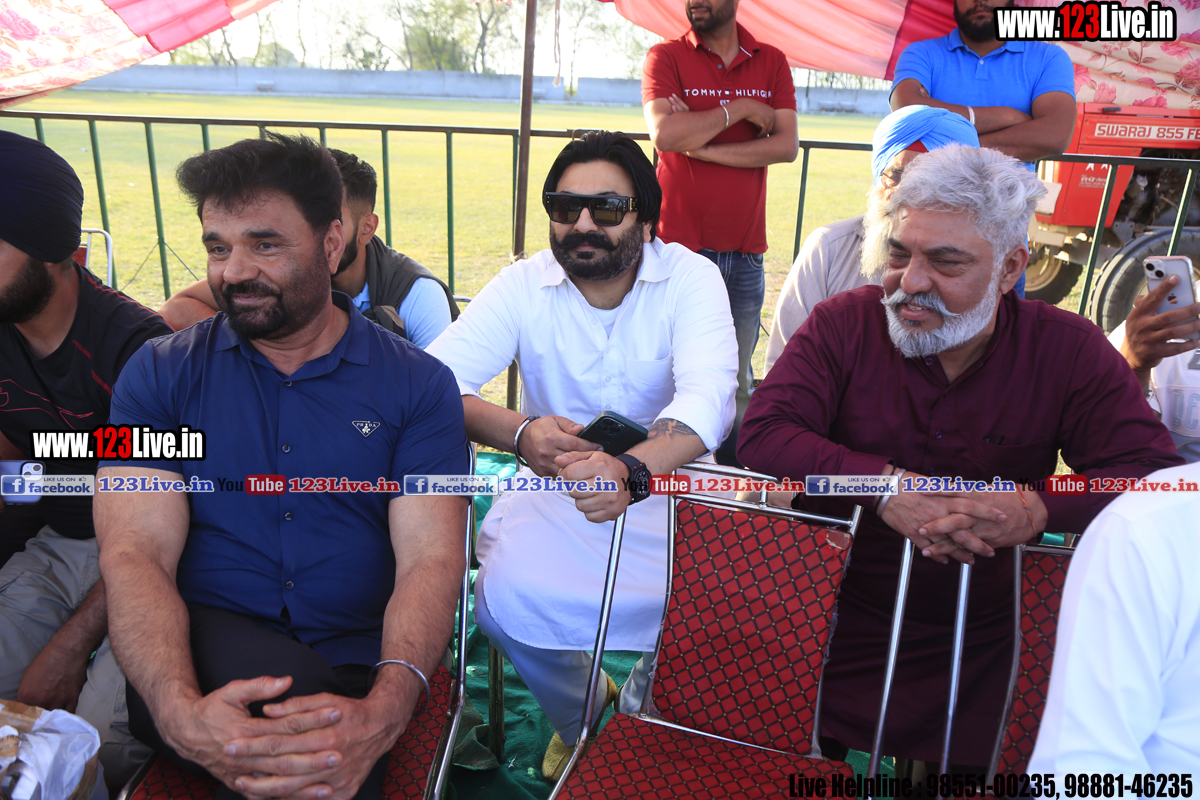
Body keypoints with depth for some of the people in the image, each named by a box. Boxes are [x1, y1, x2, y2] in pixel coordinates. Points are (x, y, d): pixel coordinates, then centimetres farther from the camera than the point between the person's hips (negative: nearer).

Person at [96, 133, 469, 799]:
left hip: (356, 670, 0)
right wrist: (181, 711, -26)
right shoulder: (158, 376, 6)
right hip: (203, 659, 1)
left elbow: (431, 559, -8)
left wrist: (382, 714, -28)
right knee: (299, 694, -30)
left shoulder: (418, 385, 2)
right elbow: (135, 554, -6)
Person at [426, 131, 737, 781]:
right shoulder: (524, 285, -5)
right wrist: (519, 432, -39)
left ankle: (644, 717, 14)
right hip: (554, 484, 1)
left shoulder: (690, 278, -10)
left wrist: (632, 470, -48)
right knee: (507, 595, -25)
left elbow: (708, 396, -27)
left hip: (667, 481, 0)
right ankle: (579, 716, 13)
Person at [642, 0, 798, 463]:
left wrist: (702, 146, -9)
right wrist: (739, 109, -6)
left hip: (745, 252, 3)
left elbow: (787, 145, -2)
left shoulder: (772, 63, 12)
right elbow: (664, 134, -14)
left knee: (737, 384, 7)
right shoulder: (666, 57, 4)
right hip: (680, 249, -3)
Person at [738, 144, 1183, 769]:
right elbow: (763, 435, -16)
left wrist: (1034, 510, -28)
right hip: (838, 631, -1)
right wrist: (886, 485, -29)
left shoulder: (1069, 351, -2)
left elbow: (1155, 475, -9)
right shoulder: (845, 323, -6)